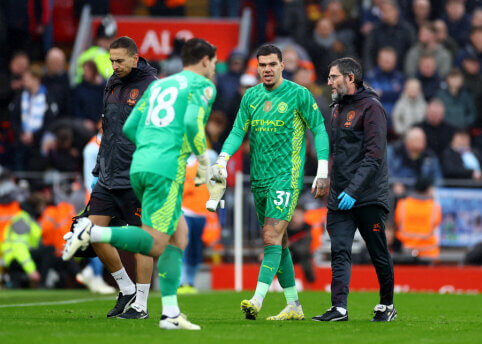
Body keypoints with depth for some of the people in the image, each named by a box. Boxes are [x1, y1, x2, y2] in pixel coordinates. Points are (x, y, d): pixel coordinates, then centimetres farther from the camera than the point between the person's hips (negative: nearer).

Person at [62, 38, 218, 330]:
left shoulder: (158, 85, 25)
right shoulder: (202, 85, 4)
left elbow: (129, 128, 19)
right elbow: (192, 122, -14)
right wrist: (203, 162, -3)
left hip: (140, 165, 8)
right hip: (167, 169, -8)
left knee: (180, 235, 14)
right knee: (155, 246, -8)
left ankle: (171, 313, 8)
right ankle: (93, 233, -23)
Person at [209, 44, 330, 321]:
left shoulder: (298, 94, -4)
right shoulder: (251, 96, 10)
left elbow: (319, 130, -1)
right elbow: (238, 132, 8)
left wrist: (323, 173, -7)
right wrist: (223, 159, -10)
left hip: (287, 176, -6)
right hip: (259, 178, 6)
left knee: (272, 236, -17)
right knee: (279, 241, 9)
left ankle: (258, 300, -25)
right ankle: (294, 306, 15)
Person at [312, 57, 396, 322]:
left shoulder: (371, 107, -10)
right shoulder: (338, 108, 16)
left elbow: (374, 154, -17)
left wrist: (353, 190, -24)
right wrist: (335, 189, 15)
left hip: (368, 197, -7)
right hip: (340, 198, 7)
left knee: (379, 254, 5)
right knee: (340, 252, -6)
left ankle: (387, 305, 20)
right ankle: (338, 308, -13)